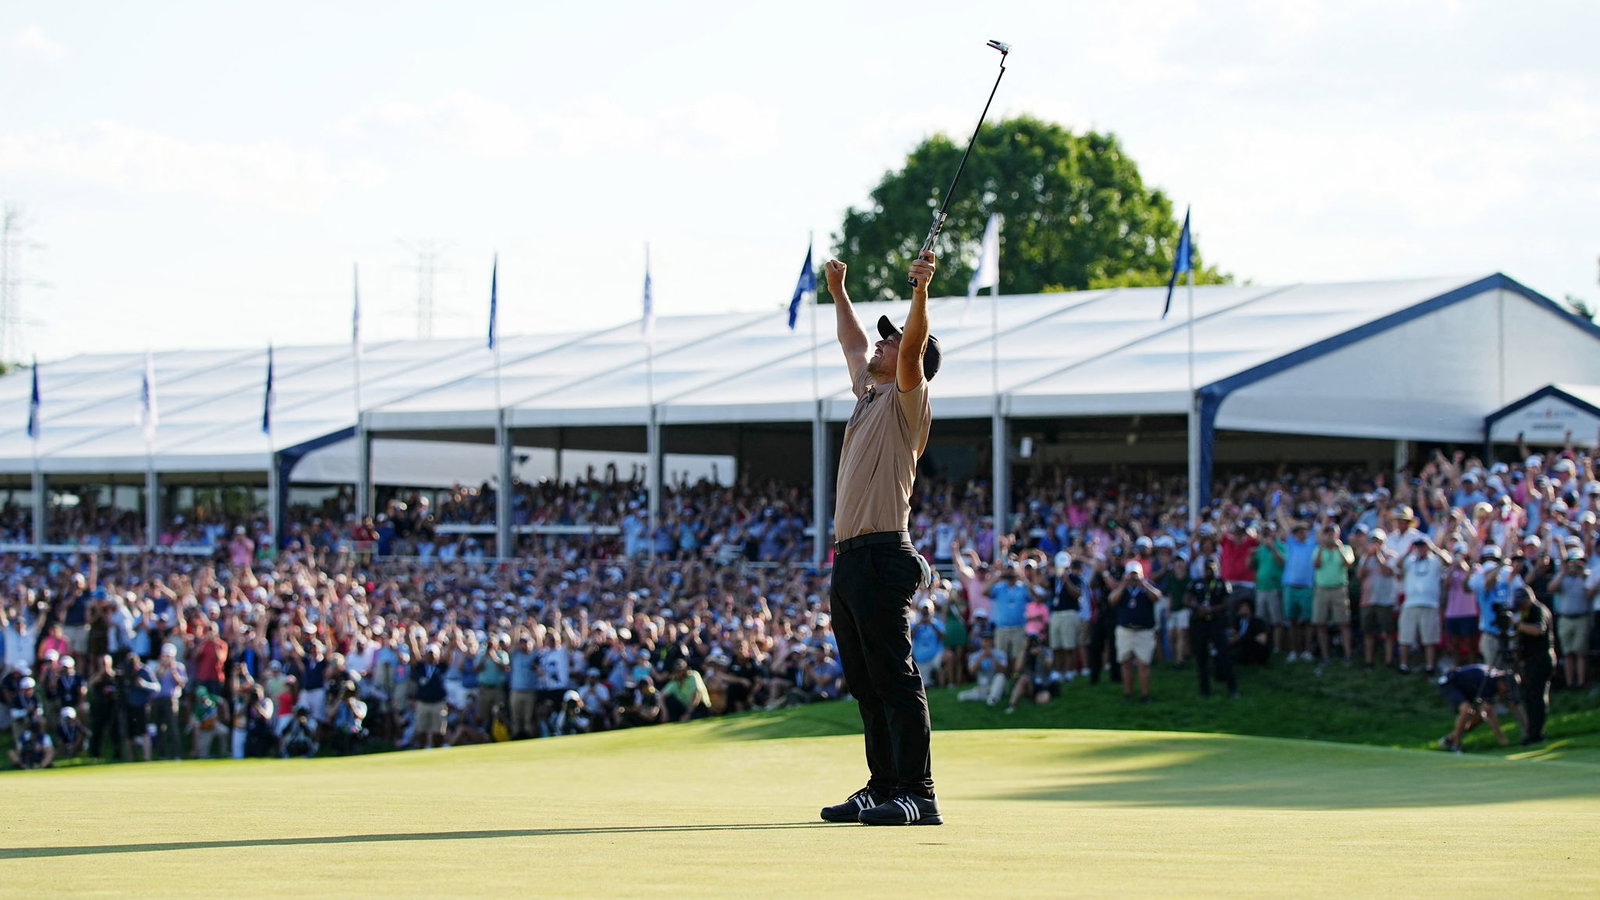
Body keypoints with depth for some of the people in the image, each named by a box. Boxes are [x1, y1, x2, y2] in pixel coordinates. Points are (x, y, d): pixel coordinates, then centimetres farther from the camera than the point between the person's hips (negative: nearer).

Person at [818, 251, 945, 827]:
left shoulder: (907, 401, -3)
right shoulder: (868, 393, 21)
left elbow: (913, 348, -22)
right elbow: (852, 343, 38)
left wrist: (921, 292, -35)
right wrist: (838, 291, 45)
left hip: (882, 557, -10)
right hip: (848, 558, 10)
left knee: (896, 680, -11)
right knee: (866, 686, 11)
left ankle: (918, 795, -12)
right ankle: (882, 787, 16)